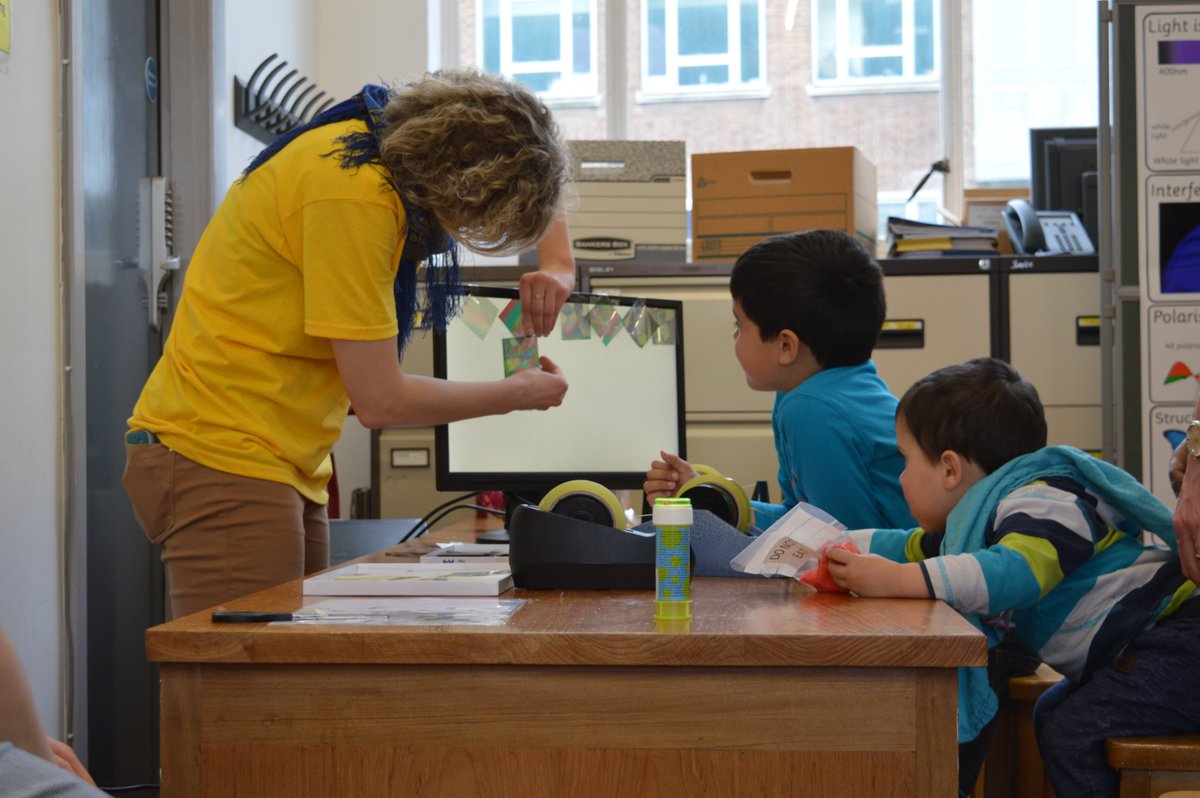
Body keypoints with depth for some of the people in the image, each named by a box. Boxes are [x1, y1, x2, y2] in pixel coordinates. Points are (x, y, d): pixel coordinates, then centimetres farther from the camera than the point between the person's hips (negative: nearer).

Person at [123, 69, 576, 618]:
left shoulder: (415, 141, 4)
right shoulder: (352, 192, -22)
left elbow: (532, 181, 26)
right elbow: (380, 400, -19)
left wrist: (557, 267, 6)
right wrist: (516, 395, -5)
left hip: (289, 466, 9)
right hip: (220, 458, -9)